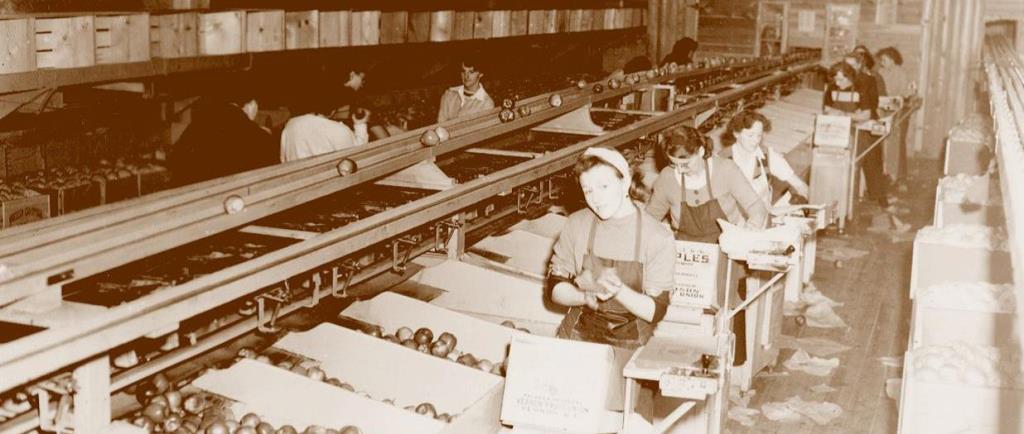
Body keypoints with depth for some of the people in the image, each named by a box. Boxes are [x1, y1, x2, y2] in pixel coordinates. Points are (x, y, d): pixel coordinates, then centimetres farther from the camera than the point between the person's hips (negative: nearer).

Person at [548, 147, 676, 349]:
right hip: (577, 336, 2)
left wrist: (619, 291, -24)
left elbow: (656, 311, -7)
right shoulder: (576, 224, 1)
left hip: (630, 344, -2)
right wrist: (587, 297, -15)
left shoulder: (658, 238, -8)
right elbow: (556, 288, 6)